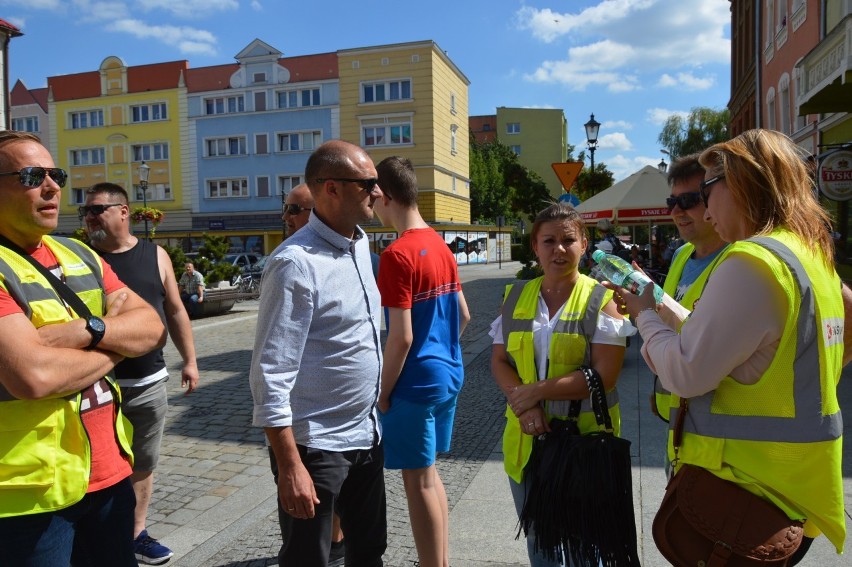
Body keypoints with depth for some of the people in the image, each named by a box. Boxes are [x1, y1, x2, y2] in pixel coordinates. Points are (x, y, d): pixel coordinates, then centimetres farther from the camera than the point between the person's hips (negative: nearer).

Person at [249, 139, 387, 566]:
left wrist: (374, 418, 16)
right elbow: (270, 376, -21)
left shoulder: (361, 245, 5)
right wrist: (290, 467, -21)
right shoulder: (296, 263, -21)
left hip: (367, 435, 8)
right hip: (317, 446, -7)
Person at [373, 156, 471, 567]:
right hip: (448, 376, 9)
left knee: (418, 481, 6)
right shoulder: (441, 245, 7)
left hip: (416, 383, -9)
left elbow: (401, 338, -21)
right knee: (428, 472, 20)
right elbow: (463, 315, 13)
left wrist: (383, 392, -10)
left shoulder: (397, 254, -19)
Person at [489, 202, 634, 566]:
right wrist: (523, 405, -14)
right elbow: (499, 362, 4)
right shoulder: (517, 297, 5)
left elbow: (604, 376, -17)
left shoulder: (601, 300, -8)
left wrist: (534, 391, -18)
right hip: (528, 438, 4)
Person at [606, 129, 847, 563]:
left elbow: (687, 374, -22)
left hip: (751, 484, -9)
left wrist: (645, 315, -6)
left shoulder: (751, 261, -23)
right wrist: (661, 308, 13)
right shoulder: (811, 254, 9)